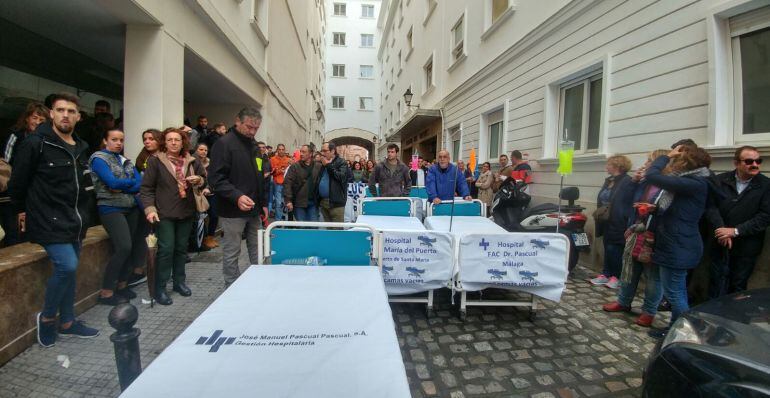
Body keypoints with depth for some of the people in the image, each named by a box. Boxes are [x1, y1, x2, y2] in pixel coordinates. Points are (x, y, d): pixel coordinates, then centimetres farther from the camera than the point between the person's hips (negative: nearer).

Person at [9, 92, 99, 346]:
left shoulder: (82, 148, 9)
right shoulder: (36, 144, -12)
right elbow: (18, 181, -4)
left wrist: (81, 215, 17)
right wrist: (22, 210, 6)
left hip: (74, 222, 7)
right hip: (49, 221, -7)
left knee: (68, 269, 13)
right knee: (67, 266, -18)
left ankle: (67, 322, 26)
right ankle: (47, 317, 7)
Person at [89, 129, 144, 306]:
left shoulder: (125, 160, 16)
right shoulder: (99, 158, -2)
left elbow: (140, 184, 3)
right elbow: (112, 182, -16)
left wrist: (121, 188, -12)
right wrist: (132, 181, -1)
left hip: (132, 208, 6)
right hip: (111, 209, -6)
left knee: (136, 247, 1)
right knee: (124, 248, -17)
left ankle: (121, 285, 18)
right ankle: (106, 293, -4)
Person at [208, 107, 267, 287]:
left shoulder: (254, 146, 14)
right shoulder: (224, 144, -10)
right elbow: (216, 178, -18)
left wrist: (263, 203, 16)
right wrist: (237, 196, -29)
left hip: (254, 210, 8)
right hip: (233, 211, -7)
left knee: (257, 251, 14)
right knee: (232, 253, 4)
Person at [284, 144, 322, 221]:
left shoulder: (318, 166, 2)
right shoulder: (294, 167, -1)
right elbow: (287, 183, -7)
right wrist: (288, 200, -15)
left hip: (313, 202, 1)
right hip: (299, 203, -1)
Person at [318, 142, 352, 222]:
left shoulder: (341, 162, -3)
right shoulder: (322, 164, 17)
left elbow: (342, 177, -18)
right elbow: (318, 180, 21)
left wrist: (328, 165, -11)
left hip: (336, 203, -7)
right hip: (323, 202, 7)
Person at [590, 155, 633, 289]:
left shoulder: (627, 182, -14)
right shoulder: (609, 181, 14)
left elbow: (627, 204, -20)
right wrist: (598, 214, 10)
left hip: (617, 223, -8)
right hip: (606, 222, 8)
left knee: (614, 250, 1)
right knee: (607, 248, 13)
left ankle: (617, 276, 16)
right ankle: (605, 274, 21)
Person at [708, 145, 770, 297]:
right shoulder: (720, 180, 0)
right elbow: (711, 206, -7)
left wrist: (735, 231, -17)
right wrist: (722, 230, -19)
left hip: (746, 247, 0)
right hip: (720, 243, 1)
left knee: (738, 286, 10)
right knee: (718, 283, 8)